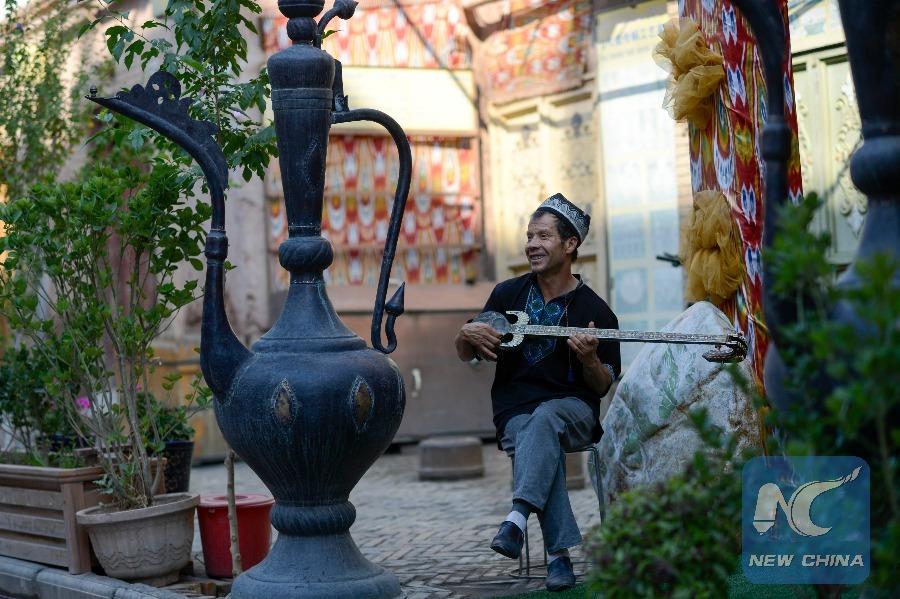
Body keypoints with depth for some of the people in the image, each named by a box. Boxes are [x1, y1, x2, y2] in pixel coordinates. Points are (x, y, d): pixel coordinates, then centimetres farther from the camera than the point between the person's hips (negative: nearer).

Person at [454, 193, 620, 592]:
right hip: (514, 409, 1)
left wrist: (589, 360, -19)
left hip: (573, 408, -1)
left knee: (545, 418, -37)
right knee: (544, 446, -33)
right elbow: (466, 356, 18)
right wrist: (467, 335, -6)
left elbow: (603, 387, 3)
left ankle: (517, 519, -50)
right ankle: (559, 555, -37)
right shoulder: (508, 294, 10)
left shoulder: (595, 311, 1)